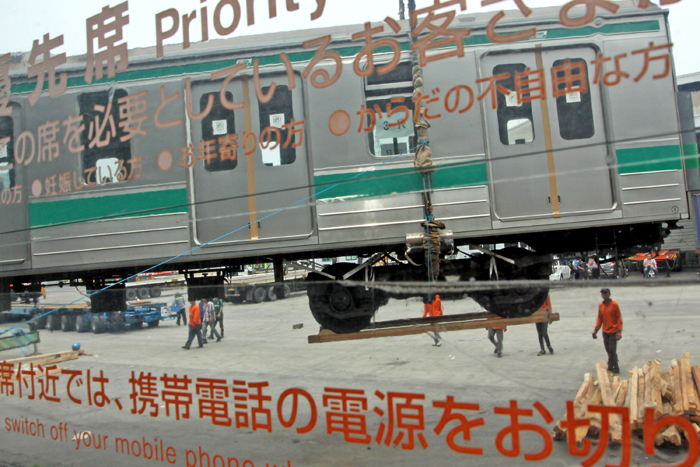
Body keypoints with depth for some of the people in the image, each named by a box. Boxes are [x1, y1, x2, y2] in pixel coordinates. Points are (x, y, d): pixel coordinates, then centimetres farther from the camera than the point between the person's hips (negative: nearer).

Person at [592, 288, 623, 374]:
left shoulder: (614, 304, -7)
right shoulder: (600, 305, 7)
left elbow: (619, 318, -7)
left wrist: (619, 331, -14)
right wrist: (596, 330, 8)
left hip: (613, 332, -5)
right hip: (605, 332, 5)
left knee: (612, 350, -7)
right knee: (609, 351, 7)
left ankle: (610, 367, 0)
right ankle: (615, 367, 16)